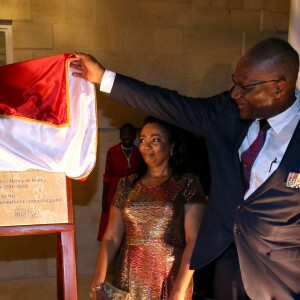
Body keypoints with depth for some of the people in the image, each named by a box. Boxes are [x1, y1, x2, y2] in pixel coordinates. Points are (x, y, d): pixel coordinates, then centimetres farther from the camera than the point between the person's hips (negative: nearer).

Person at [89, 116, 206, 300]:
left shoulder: (188, 183, -4)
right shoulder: (127, 184, 5)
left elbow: (194, 241, -11)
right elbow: (111, 238, 1)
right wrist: (98, 284, -9)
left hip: (170, 280, -3)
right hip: (130, 280, 3)